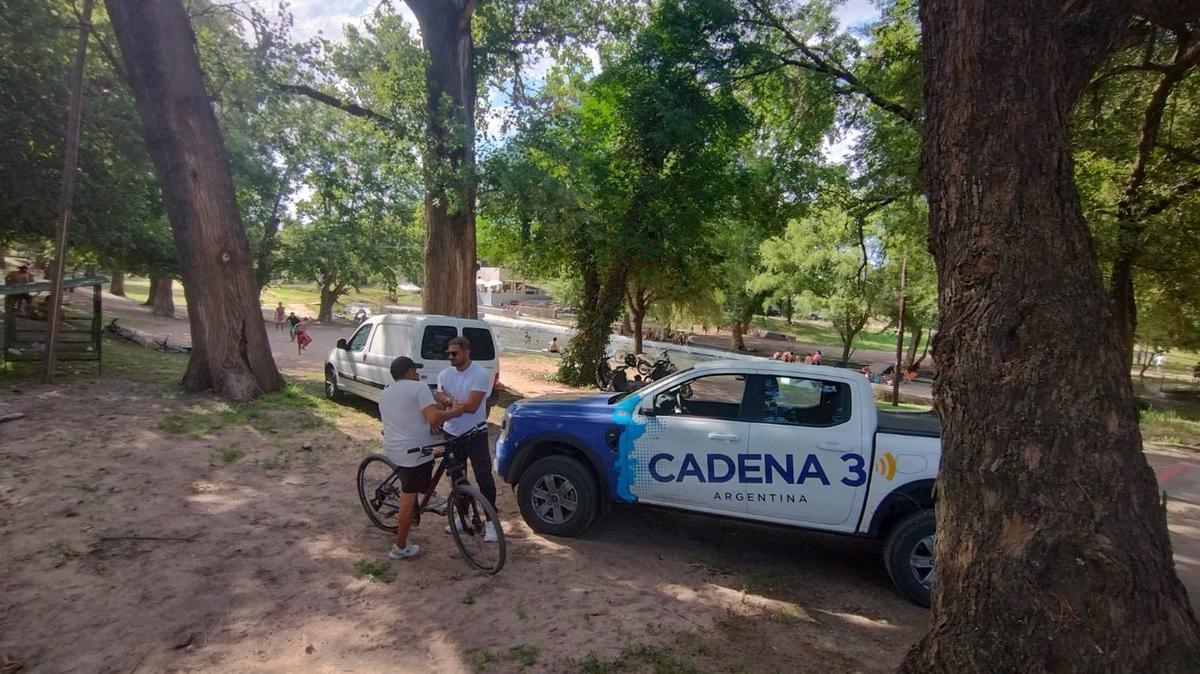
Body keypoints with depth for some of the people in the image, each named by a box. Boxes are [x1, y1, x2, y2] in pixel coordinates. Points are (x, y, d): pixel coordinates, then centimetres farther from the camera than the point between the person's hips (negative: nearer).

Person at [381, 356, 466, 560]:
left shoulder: (384, 393, 15)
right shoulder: (418, 387, -9)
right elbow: (434, 418, -22)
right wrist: (454, 412, -7)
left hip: (393, 449, 8)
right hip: (414, 452, -8)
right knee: (408, 498, 1)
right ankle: (400, 548, 9)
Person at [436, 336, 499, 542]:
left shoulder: (481, 374, -16)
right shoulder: (444, 375, 0)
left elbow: (471, 406, -21)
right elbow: (439, 402, -3)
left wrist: (448, 400, -12)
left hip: (475, 434, -5)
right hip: (451, 434, 5)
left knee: (484, 477, -2)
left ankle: (490, 521, 8)